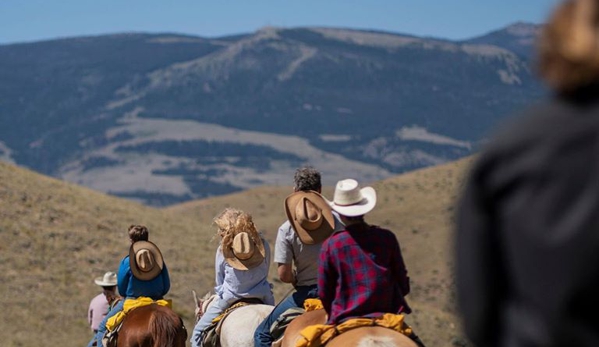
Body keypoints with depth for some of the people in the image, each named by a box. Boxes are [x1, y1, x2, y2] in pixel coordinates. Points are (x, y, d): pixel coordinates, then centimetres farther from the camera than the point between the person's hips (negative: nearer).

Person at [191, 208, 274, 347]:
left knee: (198, 331, 11)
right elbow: (264, 274, 6)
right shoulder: (263, 245, -3)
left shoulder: (223, 250, -9)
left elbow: (219, 280, 2)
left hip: (228, 299, -2)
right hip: (262, 297, 2)